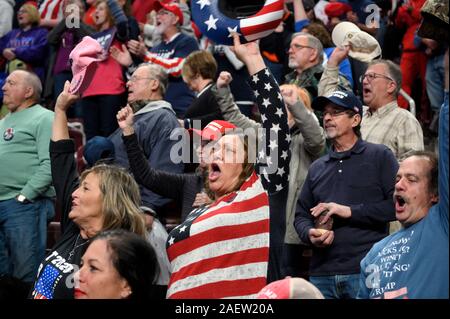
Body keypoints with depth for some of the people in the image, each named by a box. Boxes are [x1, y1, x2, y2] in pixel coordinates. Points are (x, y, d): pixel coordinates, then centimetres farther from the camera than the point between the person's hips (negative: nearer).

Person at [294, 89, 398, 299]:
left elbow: (396, 204, -7)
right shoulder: (317, 168, 20)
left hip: (366, 271, -4)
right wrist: (309, 234, -2)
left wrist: (350, 211, -11)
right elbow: (301, 214, 21)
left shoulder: (379, 156, 4)